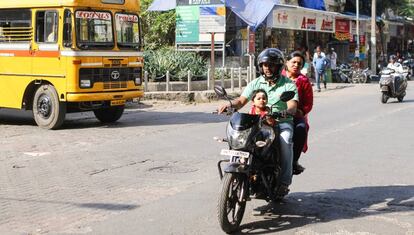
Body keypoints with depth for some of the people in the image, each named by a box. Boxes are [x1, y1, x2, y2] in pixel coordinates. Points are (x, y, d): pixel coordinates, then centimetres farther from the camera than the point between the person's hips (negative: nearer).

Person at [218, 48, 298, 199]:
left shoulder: (288, 84, 2)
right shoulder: (256, 83, 11)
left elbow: (292, 107, -13)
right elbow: (242, 100, 1)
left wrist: (286, 112, -37)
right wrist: (230, 104, -22)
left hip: (282, 122, -3)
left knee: (285, 140, -34)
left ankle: (284, 181, -26)